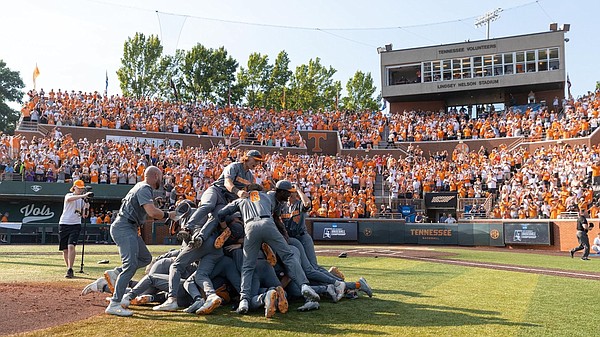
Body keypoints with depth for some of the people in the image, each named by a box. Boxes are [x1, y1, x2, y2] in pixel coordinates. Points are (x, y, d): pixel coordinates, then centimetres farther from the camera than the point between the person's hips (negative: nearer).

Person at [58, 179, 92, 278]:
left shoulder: (82, 199, 11)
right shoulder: (69, 195, -1)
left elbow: (84, 215, 10)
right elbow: (69, 199, -28)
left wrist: (86, 206, -9)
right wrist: (83, 195, -38)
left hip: (75, 225, 1)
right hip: (64, 224, -1)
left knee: (71, 246, -17)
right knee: (65, 249, 5)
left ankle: (70, 270, -17)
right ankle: (69, 268, 22)